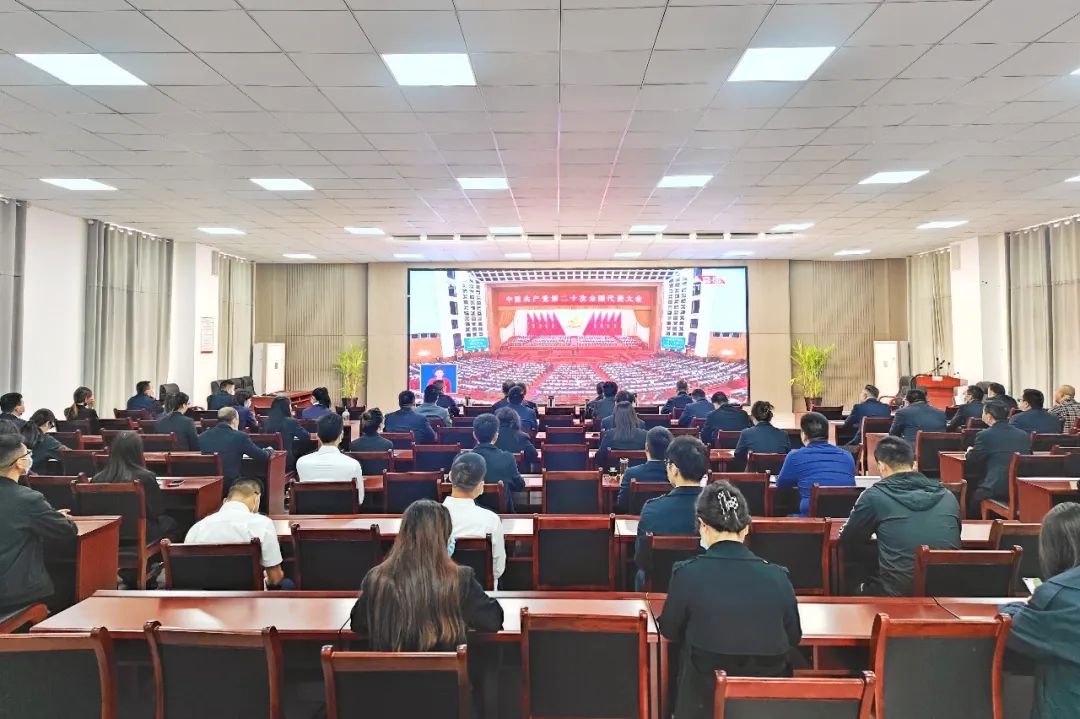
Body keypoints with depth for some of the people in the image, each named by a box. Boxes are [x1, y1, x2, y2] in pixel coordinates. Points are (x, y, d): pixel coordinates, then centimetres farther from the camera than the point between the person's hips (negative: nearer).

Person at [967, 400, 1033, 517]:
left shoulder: (985, 435, -8)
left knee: (971, 497, 17)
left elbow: (971, 463, 1)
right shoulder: (1024, 435, 9)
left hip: (996, 490, -6)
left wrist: (970, 452, 24)